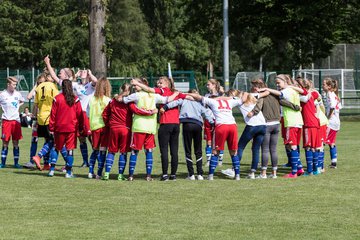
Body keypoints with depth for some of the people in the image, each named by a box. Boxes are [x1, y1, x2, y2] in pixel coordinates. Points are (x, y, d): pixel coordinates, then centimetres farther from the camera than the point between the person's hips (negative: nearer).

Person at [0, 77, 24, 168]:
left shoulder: (17, 94, 6)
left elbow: (22, 101, 25)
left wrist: (18, 107, 10)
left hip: (16, 120, 3)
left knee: (16, 143, 4)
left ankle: (16, 163, 9)